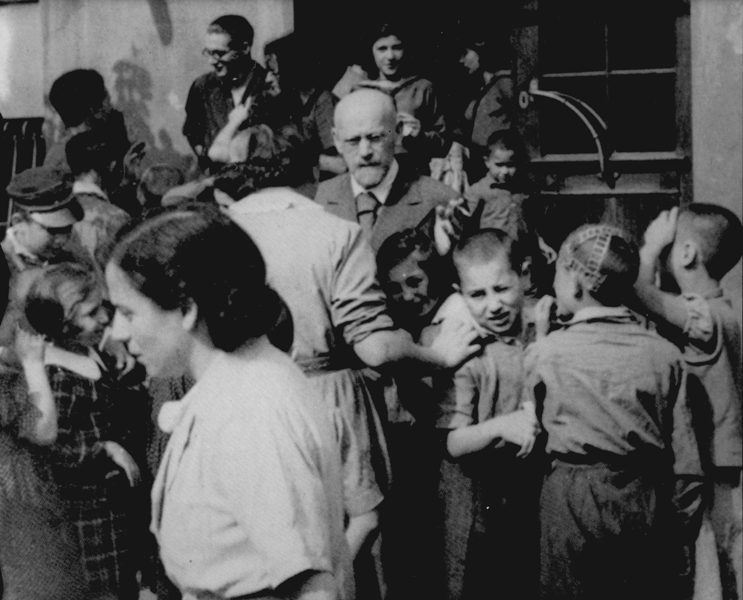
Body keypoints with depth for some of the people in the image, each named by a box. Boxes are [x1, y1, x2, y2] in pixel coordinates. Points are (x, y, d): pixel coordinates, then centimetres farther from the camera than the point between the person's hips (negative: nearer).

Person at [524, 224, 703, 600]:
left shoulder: (545, 353, -9)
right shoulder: (664, 354, -3)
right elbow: (683, 448, 0)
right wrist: (679, 507, 13)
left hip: (572, 498, -2)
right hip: (646, 498, 2)